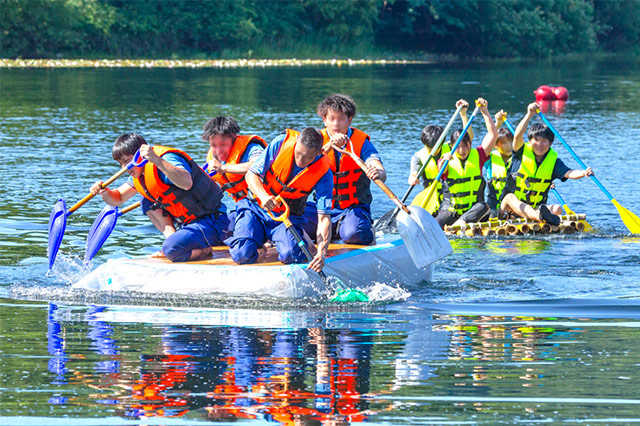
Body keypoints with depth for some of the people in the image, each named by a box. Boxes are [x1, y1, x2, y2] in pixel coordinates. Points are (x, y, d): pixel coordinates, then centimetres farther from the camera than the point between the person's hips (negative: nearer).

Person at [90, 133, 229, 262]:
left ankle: (206, 250, -1)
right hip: (187, 222, 9)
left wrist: (157, 161, -54)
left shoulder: (167, 159, -23)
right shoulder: (139, 173, 6)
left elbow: (187, 183, -45)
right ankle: (172, 237, 3)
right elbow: (118, 199, 14)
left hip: (213, 223, -9)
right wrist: (104, 192, -10)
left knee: (172, 249, -27)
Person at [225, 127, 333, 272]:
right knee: (242, 255, -21)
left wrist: (321, 253, -36)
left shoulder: (324, 174, -18)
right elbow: (251, 174, -12)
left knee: (291, 255, -31)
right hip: (257, 210, 1)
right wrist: (264, 196, -33)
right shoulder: (281, 144, -18)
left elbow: (324, 218, -20)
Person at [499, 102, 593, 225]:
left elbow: (568, 173, -11)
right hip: (510, 207, -3)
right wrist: (529, 114, -29)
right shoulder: (522, 152, 0)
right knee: (510, 197, -36)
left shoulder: (554, 161, 6)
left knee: (557, 209, -24)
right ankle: (539, 216, -64)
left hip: (535, 209, 3)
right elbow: (517, 136, -20)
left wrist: (583, 173, -33)